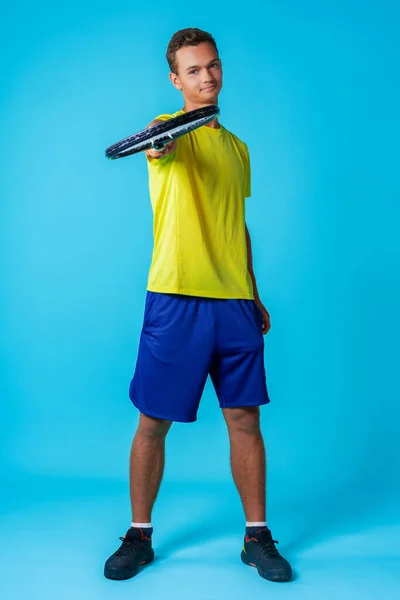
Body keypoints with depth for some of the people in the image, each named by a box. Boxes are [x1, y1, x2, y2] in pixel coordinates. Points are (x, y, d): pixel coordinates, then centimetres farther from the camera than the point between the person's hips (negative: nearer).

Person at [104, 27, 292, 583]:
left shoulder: (237, 146, 18)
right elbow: (161, 146, -26)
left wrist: (254, 294, 20)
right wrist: (156, 142, -51)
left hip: (235, 302, 4)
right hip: (176, 299, -4)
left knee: (246, 420, 6)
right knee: (153, 424, 3)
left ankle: (258, 537, 21)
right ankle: (139, 536, 22)